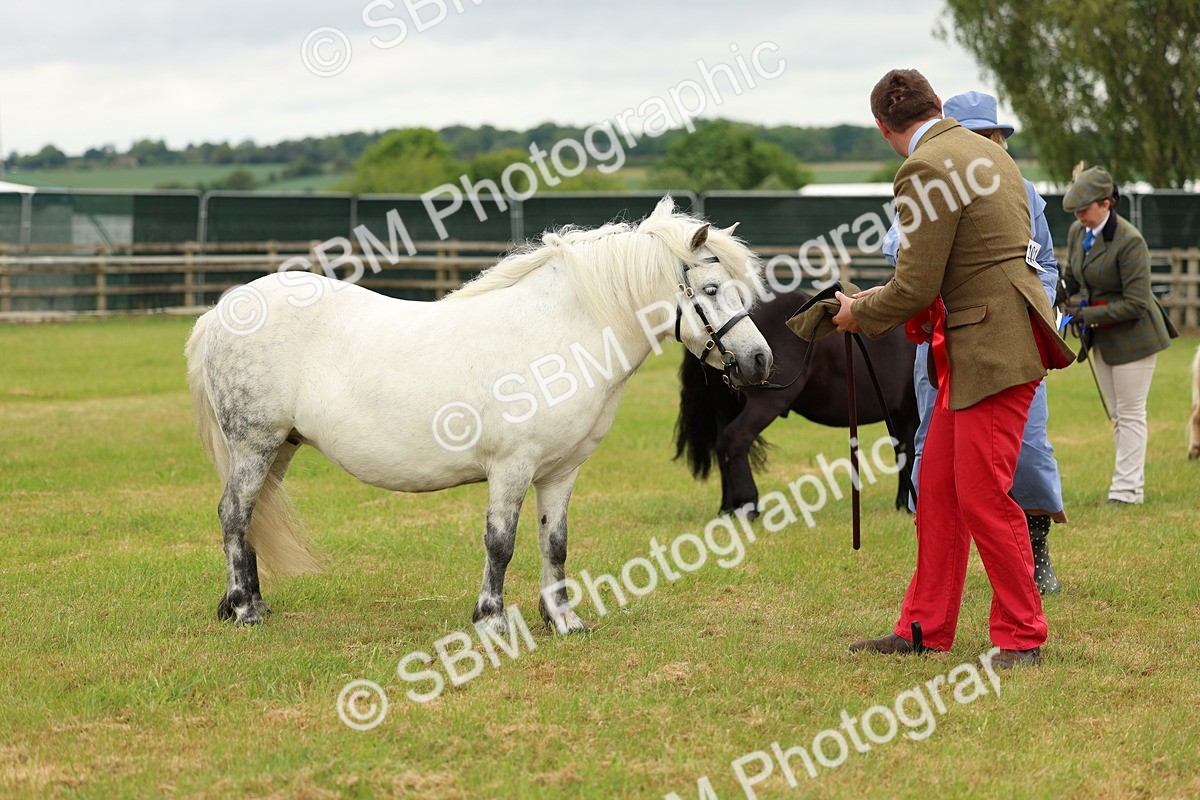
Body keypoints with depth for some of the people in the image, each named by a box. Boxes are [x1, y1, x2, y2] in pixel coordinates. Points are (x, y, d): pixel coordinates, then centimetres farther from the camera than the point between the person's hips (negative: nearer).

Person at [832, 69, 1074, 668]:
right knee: (937, 489, 13)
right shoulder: (984, 153, 14)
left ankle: (1022, 637, 4)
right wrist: (886, 301, 24)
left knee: (982, 497, -5)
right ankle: (924, 629, 20)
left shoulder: (926, 171, -16)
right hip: (968, 349, 10)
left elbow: (915, 288, -16)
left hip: (995, 346, -10)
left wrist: (861, 313, 3)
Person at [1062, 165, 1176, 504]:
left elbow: (1136, 303, -24)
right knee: (1118, 416, 11)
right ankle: (1135, 485, 18)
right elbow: (1072, 279, 17)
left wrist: (1089, 314, -23)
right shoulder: (1077, 232, 0)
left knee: (1130, 413, -4)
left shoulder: (1129, 241, -23)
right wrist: (1074, 309, 0)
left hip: (1133, 336, -8)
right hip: (1102, 337, 8)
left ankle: (1126, 490, -1)